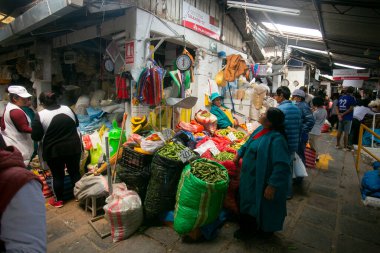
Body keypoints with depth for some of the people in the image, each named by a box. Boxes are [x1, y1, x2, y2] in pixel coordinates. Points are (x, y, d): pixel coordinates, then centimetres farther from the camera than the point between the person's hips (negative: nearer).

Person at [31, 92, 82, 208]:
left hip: (53, 150, -3)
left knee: (57, 176, 12)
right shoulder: (67, 109, 1)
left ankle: (58, 200, 26)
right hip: (73, 147, 3)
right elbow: (76, 124, 15)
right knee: (75, 172, 14)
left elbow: (35, 136, -8)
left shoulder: (40, 115, -10)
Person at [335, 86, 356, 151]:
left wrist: (339, 115, -8)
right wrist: (343, 114, -12)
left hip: (341, 117, 6)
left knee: (339, 132, 12)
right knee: (346, 133, 0)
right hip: (348, 118, -6)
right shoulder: (352, 98, -10)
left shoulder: (341, 97, 8)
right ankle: (345, 147, 7)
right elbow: (351, 108, -18)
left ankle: (338, 145, 21)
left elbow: (337, 107, 2)